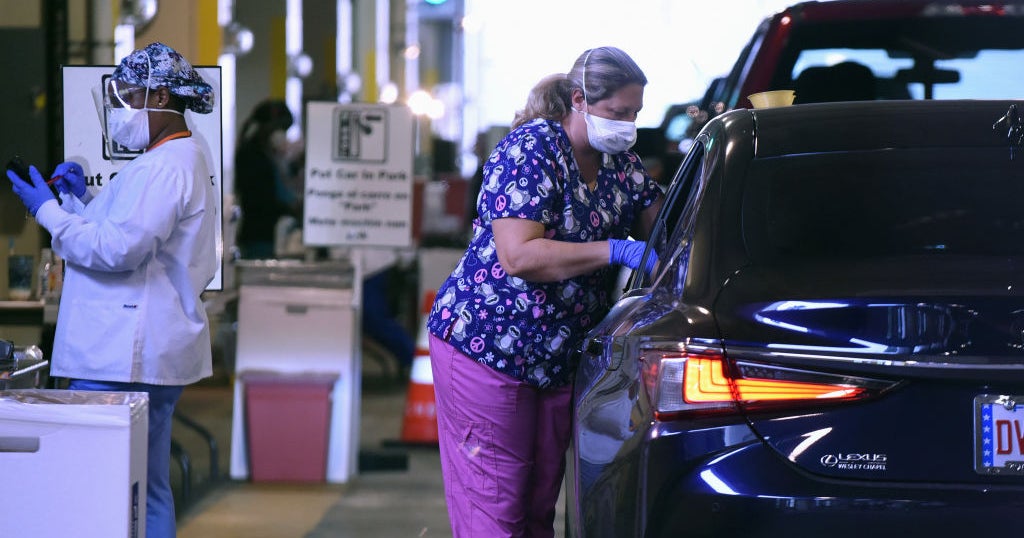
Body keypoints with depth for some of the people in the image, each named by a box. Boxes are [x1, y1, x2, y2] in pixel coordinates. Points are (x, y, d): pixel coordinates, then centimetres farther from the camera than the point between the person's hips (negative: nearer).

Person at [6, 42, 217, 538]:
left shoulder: (164, 168, -15)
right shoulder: (178, 160, 19)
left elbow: (118, 250, -22)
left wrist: (48, 210, -11)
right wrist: (82, 199, 12)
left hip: (123, 356, -11)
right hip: (153, 351, 11)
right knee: (148, 490, 12)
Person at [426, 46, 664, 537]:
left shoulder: (619, 161, 8)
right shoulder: (530, 151, -16)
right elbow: (519, 256, -25)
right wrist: (616, 251, -27)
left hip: (560, 357, 8)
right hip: (487, 344, -8)